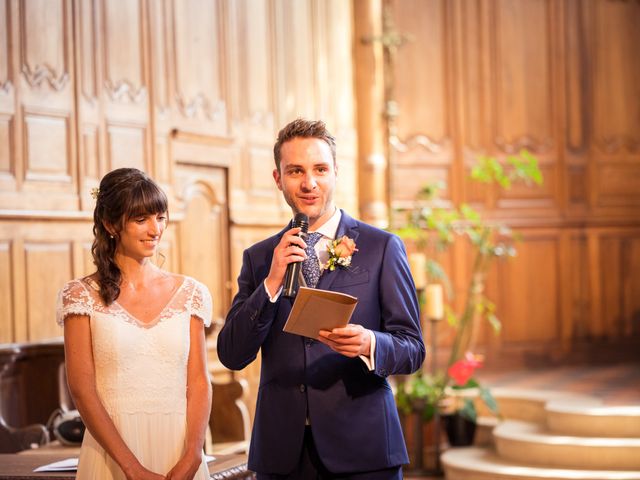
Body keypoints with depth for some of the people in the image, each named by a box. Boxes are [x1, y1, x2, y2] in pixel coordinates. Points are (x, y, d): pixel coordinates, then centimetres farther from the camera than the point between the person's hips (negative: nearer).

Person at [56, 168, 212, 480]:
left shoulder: (190, 294, 6)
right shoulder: (82, 296, -2)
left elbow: (198, 383, 2)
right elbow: (82, 390, -8)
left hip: (179, 452, 2)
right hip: (112, 452, -2)